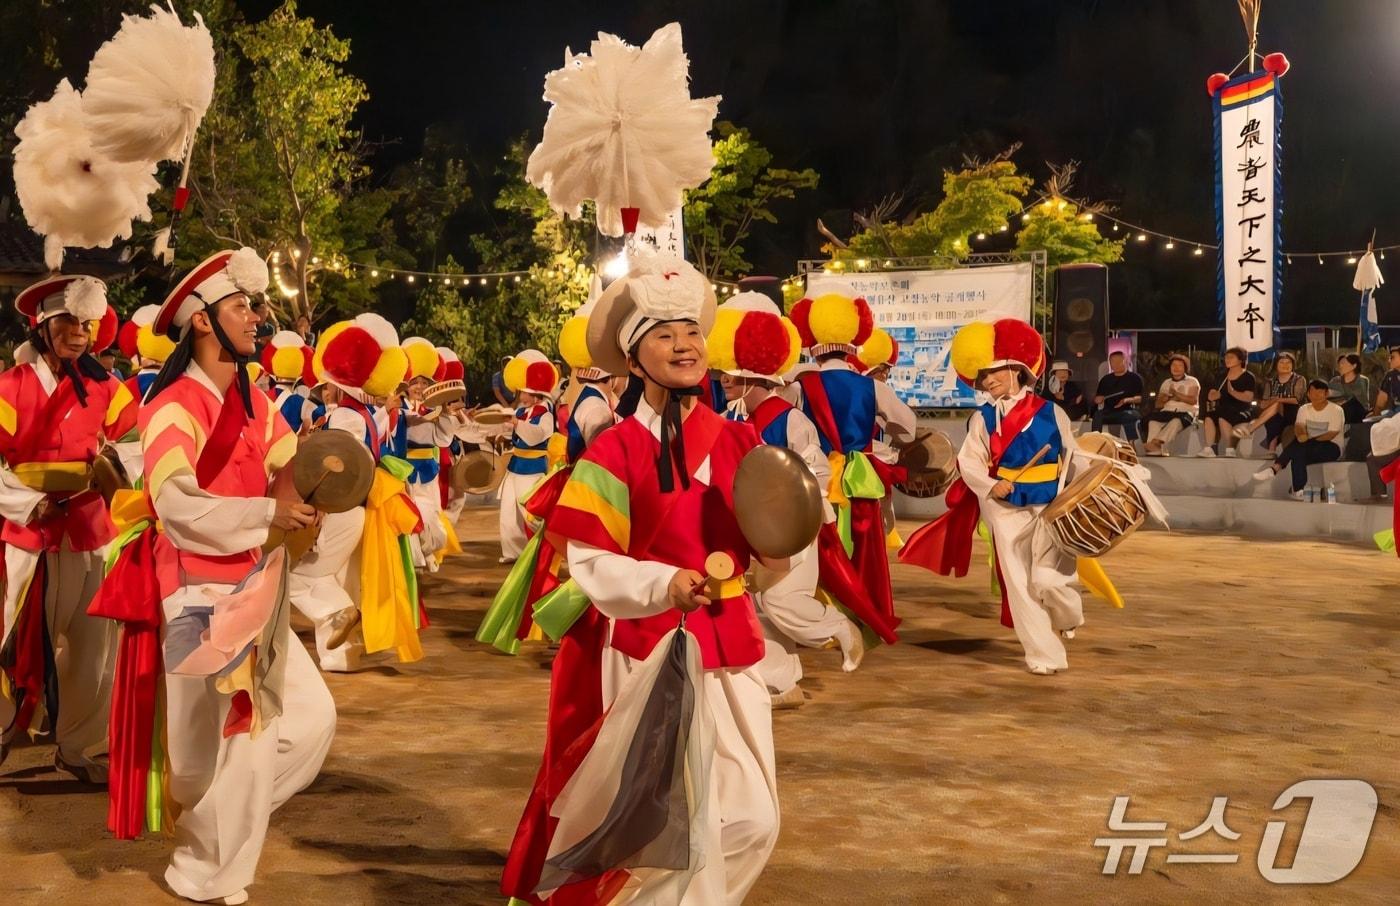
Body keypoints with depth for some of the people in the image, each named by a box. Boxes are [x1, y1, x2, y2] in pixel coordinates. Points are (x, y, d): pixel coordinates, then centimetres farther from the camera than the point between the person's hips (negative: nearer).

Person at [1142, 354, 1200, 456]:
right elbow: (1158, 405, 20)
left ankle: (1157, 441, -55)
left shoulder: (1192, 382, 12)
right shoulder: (1166, 383, 25)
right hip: (1167, 412, 4)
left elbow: (1193, 400, -5)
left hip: (1186, 412, -3)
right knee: (1153, 419, -32)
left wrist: (1177, 394, -14)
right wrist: (1164, 399, -2)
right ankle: (1155, 450, -47)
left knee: (1177, 420, -41)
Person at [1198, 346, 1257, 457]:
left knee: (1223, 419, -35)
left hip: (1241, 411, -5)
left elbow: (1249, 398, -13)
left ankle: (1230, 450, -29)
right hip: (1223, 409, 5)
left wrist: (1233, 392, -26)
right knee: (1209, 417, -27)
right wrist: (1215, 395, -12)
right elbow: (1210, 395, 12)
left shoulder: (1248, 377, -1)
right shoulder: (1221, 376, 15)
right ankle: (1209, 449, -32)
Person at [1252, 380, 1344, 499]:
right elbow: (1298, 426, -5)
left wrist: (1309, 440, -25)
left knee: (1301, 446, -33)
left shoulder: (1336, 410, -5)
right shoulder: (1304, 409, 12)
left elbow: (1331, 434, -15)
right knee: (1298, 454, -32)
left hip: (1331, 448, -5)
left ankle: (1275, 467, -29)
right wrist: (1301, 434, -30)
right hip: (1308, 449, 5)